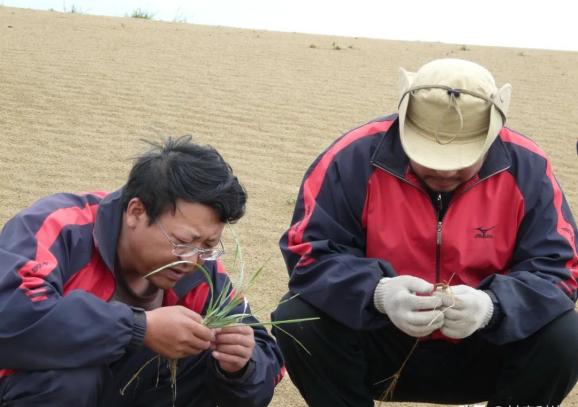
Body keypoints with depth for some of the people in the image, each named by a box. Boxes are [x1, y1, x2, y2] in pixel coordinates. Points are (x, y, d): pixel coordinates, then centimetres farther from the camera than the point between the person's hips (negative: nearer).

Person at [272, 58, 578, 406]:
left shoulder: (527, 168, -12)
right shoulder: (355, 157, -16)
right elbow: (309, 251, -16)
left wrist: (492, 305, -34)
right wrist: (378, 292, -36)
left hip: (484, 352, 1)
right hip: (378, 343, -1)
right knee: (299, 321, -28)